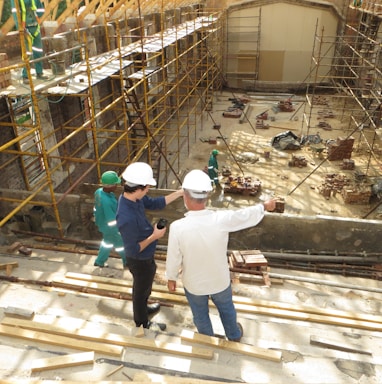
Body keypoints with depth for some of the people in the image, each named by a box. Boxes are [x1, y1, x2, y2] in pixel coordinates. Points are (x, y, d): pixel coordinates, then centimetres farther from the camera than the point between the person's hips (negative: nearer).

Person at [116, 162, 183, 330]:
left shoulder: (133, 197, -15)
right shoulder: (127, 218, -41)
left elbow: (155, 203, 0)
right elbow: (134, 249, -31)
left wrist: (180, 193, -5)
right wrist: (154, 236, -24)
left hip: (145, 257, 8)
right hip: (139, 260, -8)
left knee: (144, 287, 32)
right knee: (141, 289, 19)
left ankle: (143, 309, 60)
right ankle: (142, 324, 46)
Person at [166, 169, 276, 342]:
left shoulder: (178, 227, -32)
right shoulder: (222, 219, -29)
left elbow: (173, 258, -17)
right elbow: (247, 215, -10)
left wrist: (171, 278, 4)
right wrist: (265, 206, 11)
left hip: (194, 284, -1)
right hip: (220, 280, 1)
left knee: (200, 315, 28)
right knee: (226, 308, 31)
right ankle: (234, 335, 58)